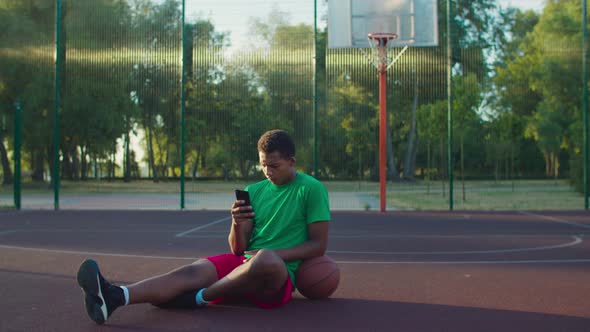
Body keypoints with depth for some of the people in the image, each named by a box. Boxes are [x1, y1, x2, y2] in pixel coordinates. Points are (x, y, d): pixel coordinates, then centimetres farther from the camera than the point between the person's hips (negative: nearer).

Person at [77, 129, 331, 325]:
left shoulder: (312, 189, 1)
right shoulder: (254, 191, 16)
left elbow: (319, 245, -2)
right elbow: (238, 249, 14)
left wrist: (274, 254, -14)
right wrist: (237, 225, -9)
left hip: (282, 275, -4)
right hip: (243, 264, 5)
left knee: (266, 259, -40)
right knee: (193, 271, -24)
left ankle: (200, 298, -21)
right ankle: (115, 297, -45)